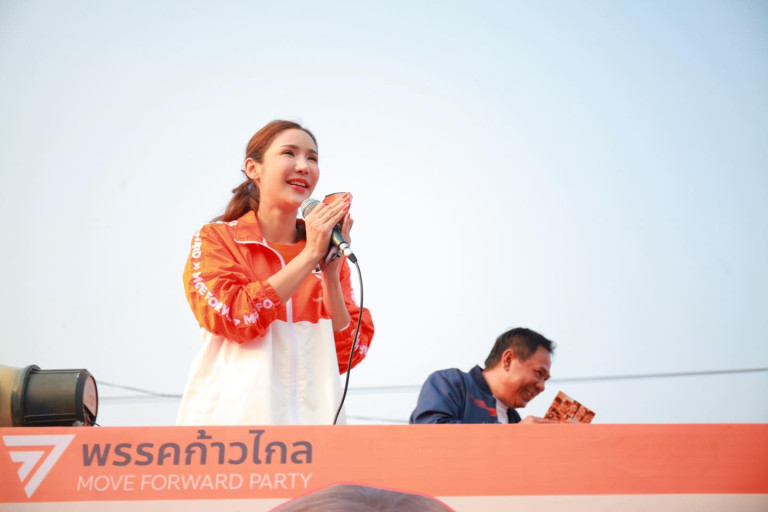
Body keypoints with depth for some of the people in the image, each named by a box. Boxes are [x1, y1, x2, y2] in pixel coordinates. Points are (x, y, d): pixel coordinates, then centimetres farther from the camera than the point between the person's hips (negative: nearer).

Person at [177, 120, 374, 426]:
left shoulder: (328, 253, 11)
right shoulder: (216, 239, 4)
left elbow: (347, 356, 4)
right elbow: (234, 317, -13)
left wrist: (330, 272, -7)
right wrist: (310, 255, -11)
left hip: (310, 417, 3)